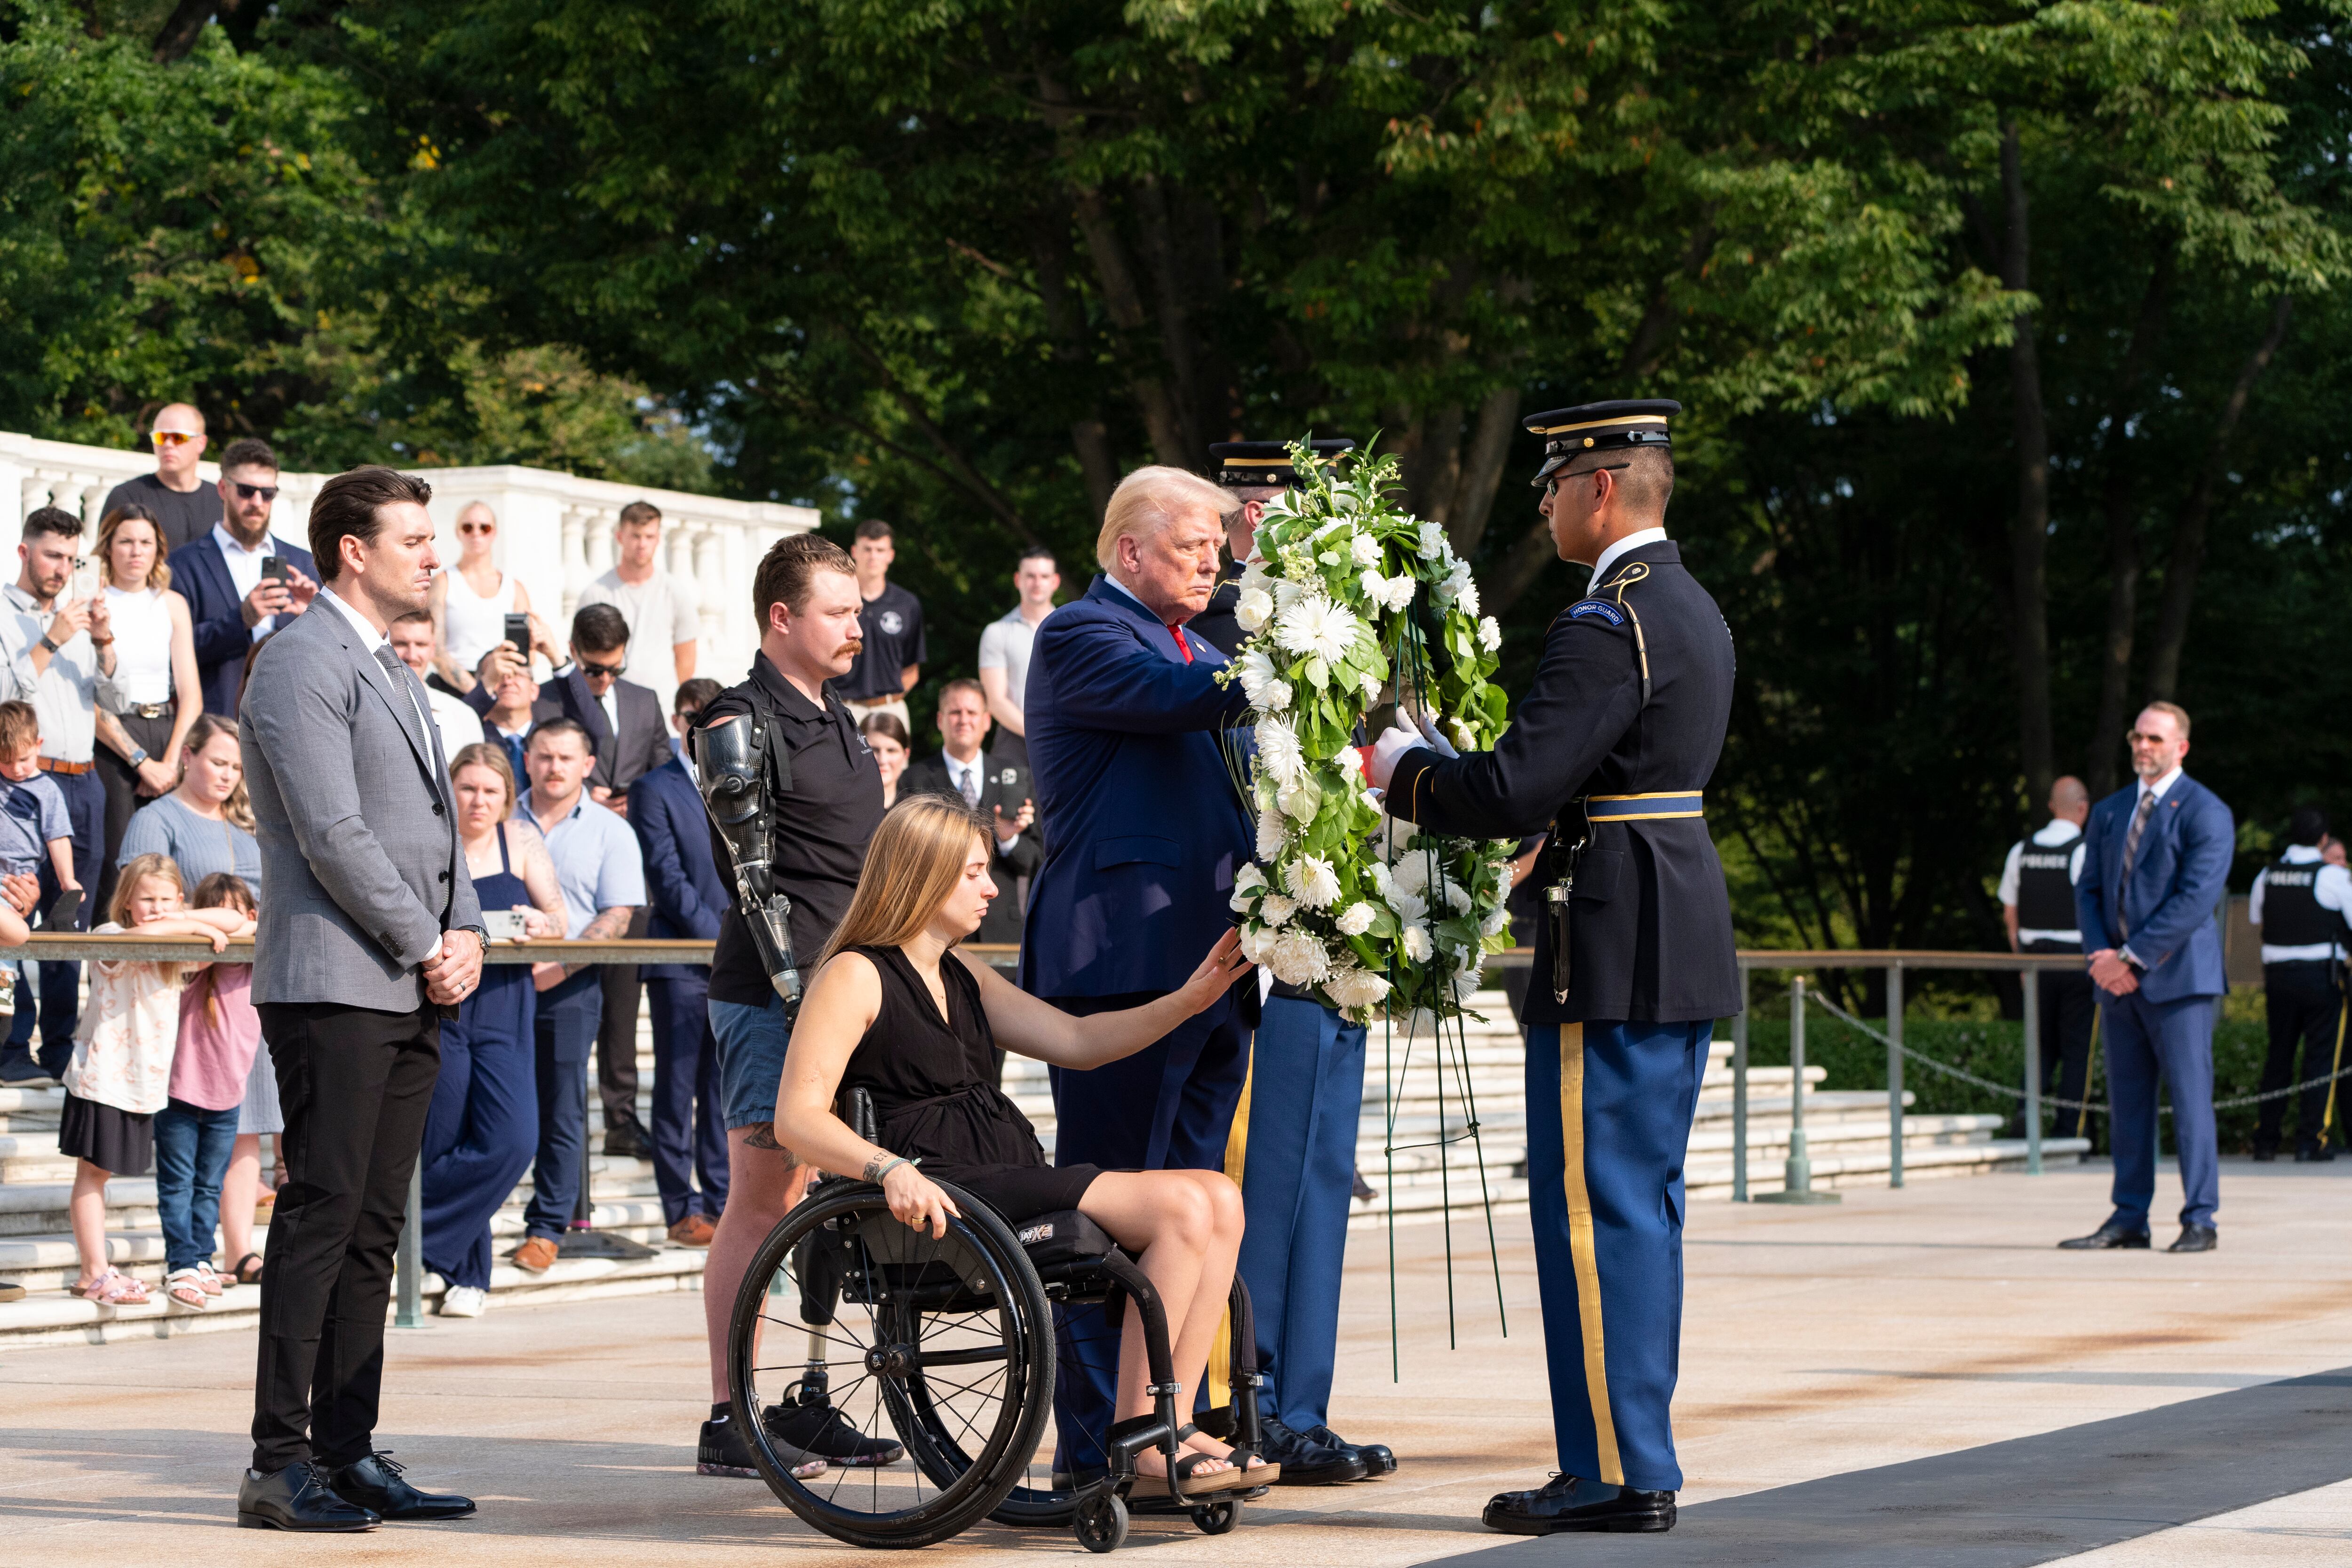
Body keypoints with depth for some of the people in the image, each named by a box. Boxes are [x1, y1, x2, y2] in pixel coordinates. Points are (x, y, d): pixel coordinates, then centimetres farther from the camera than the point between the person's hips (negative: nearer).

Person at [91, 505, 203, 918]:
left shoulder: (173, 604, 12)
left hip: (168, 733, 4)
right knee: (115, 862, -11)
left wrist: (171, 762, -5)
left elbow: (191, 693, 8)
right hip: (111, 741, -4)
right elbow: (88, 700, -5)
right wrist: (141, 760, -10)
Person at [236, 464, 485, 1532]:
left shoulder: (391, 669, 21)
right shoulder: (304, 663, -9)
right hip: (334, 986, -9)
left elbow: (436, 818, 23)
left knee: (372, 1231, 8)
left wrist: (466, 931, 6)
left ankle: (348, 1454, 11)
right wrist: (426, 946, -11)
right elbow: (333, 834, -17)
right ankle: (280, 1465, -8)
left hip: (410, 995, 9)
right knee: (320, 1220, -10)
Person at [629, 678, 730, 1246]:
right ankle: (682, 1208, 1)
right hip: (681, 960, -4)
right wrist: (720, 936, -13)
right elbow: (668, 878, -7)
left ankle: (721, 1203, 9)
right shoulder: (655, 790, 1)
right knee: (679, 1088, -2)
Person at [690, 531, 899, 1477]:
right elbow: (748, 871, -16)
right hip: (770, 995, -8)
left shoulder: (838, 725, 19)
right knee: (762, 1197, -8)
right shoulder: (740, 724, -7)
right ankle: (726, 1422, -5)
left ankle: (807, 1404, 15)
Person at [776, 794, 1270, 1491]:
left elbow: (1075, 1041, 19)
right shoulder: (856, 977, -3)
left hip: (1019, 1183, 9)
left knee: (1220, 1198, -10)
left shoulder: (964, 976, 24)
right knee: (1181, 1206, -22)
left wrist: (1187, 1000, 7)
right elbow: (798, 1117, -13)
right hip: (946, 1198, -9)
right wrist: (890, 1170, -30)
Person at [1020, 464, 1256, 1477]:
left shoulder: (1198, 649, 23)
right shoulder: (1080, 635, -6)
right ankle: (1095, 1445, -3)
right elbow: (1180, 699, -22)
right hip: (1122, 965, -9)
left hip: (1207, 965, 9)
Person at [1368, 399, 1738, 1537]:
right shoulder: (1691, 610, 15)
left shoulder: (1605, 627, -17)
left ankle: (1615, 1473, -3)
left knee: (1593, 1207, -5)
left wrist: (1401, 770, -6)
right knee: (1643, 1204, 14)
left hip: (1614, 956, -10)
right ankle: (1633, 1456, 19)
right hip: (1685, 943, 10)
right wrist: (1443, 763, 14)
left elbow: (1510, 795, -23)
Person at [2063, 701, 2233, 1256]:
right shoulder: (2109, 812, 16)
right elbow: (2089, 890, 14)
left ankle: (2199, 1221, -3)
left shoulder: (2205, 813, -5)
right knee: (2126, 1104, 7)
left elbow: (2197, 898, -14)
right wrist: (2101, 955, -5)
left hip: (2178, 977, -6)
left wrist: (2133, 959, -16)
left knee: (2190, 1100, -6)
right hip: (2119, 981, 6)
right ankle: (2129, 1219, 11)